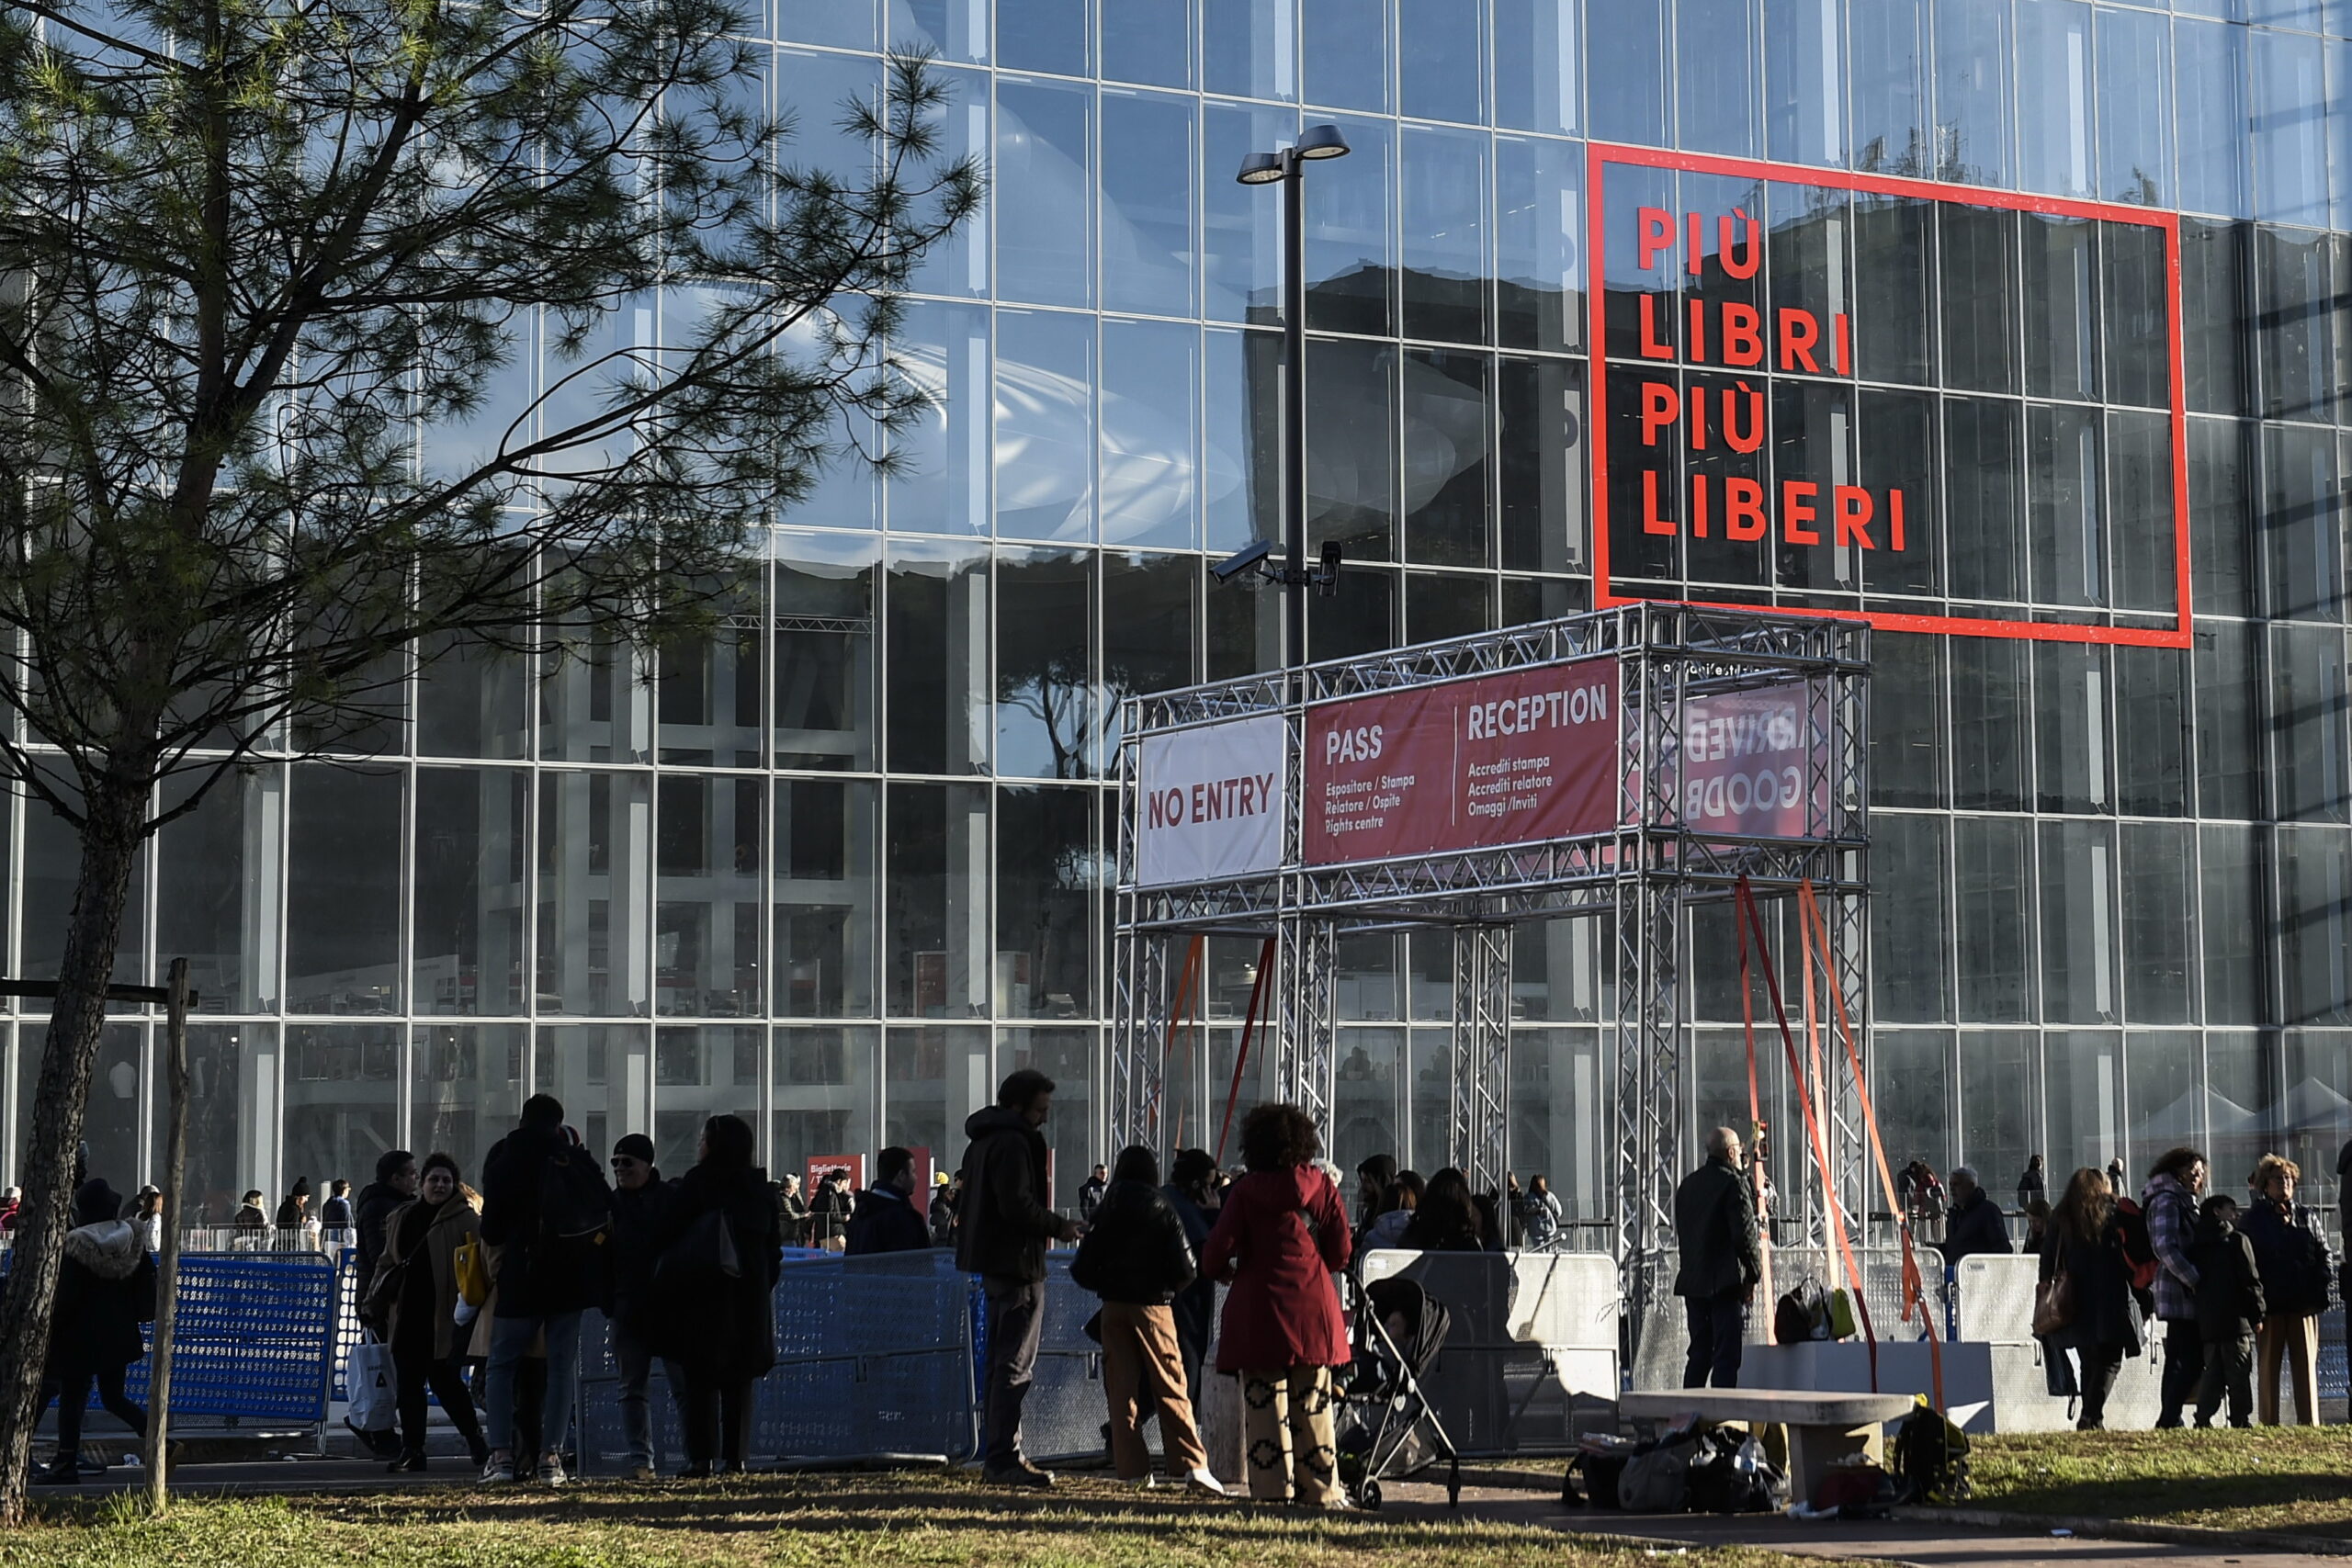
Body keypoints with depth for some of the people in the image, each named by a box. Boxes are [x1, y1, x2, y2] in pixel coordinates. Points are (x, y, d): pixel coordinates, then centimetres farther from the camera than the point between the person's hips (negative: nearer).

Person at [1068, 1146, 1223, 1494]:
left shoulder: (1106, 1211, 2)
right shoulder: (1162, 1209, -3)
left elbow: (1082, 1270, 2)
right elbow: (1186, 1270, -7)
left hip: (1113, 1308, 2)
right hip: (1153, 1306, -2)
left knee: (1121, 1389, 6)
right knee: (1170, 1387, -1)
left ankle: (1133, 1469, 2)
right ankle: (1192, 1465, -10)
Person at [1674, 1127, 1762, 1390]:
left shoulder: (1687, 1185, 13)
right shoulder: (1733, 1183, -10)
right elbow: (1744, 1234, -14)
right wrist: (1753, 1274, -4)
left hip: (1692, 1280, 7)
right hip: (1725, 1282, -7)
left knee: (1698, 1351, 13)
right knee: (1726, 1354, -5)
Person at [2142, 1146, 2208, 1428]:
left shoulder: (2184, 1202, 22)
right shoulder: (2166, 1201, -10)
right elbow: (2166, 1248, -21)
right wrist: (2196, 1281, -22)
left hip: (2187, 1292, 10)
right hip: (2180, 1293, -10)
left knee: (2180, 1362, 10)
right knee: (2189, 1362, -13)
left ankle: (2169, 1421, 12)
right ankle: (2169, 1421, -13)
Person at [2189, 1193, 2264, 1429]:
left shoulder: (2197, 1244, 11)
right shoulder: (2238, 1241, -5)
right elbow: (2251, 1281, -7)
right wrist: (2257, 1314, -1)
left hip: (2206, 1320, 6)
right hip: (2236, 1321, -6)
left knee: (2212, 1372, 10)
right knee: (2239, 1374, -2)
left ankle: (2203, 1418, 4)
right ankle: (2241, 1421, -3)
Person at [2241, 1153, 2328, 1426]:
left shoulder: (2305, 1216, 14)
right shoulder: (2253, 1219, 6)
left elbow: (2323, 1254, 13)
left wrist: (2319, 1291, 0)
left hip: (2303, 1303, 2)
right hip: (2269, 1305, -2)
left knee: (2306, 1363, 0)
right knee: (2268, 1365, 1)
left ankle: (2309, 1422, 1)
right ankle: (2269, 1424, 2)